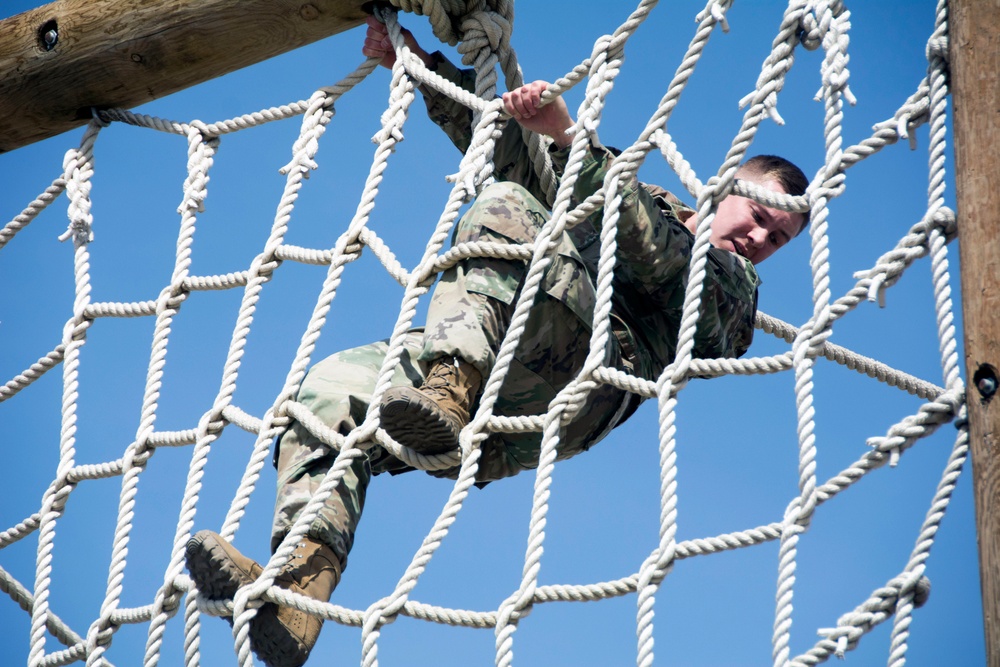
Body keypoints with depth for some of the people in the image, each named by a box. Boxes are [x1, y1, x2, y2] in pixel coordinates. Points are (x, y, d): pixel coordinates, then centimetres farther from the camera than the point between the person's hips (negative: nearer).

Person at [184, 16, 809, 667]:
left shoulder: (732, 285, 21)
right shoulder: (645, 205, 40)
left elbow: (655, 256, -3)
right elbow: (507, 147, 36)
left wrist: (571, 136, -13)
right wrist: (419, 63, 28)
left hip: (579, 376, -6)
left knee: (505, 205, -25)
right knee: (330, 385, -18)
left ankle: (450, 392, -45)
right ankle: (302, 578, -36)